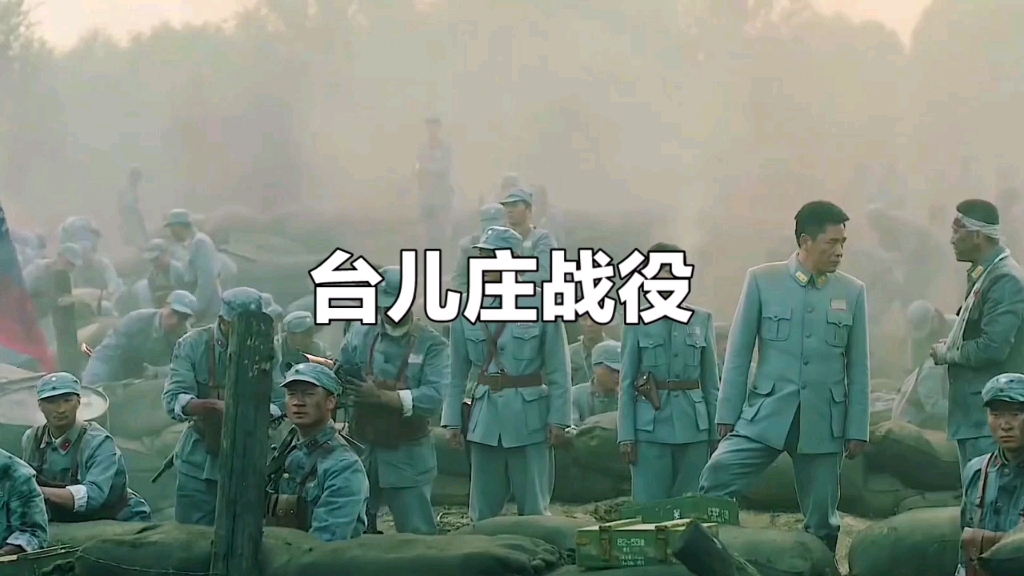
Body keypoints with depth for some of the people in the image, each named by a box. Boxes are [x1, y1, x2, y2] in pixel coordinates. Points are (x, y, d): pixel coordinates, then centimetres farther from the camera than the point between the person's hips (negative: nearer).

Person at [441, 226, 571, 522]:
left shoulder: (541, 306, -4)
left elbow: (558, 370, -3)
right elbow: (457, 372, 8)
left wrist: (558, 419, -7)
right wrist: (452, 420, 4)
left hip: (530, 417, -3)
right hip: (484, 417, 3)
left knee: (534, 508, 3)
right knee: (483, 511, 7)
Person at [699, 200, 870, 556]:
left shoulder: (852, 292, 6)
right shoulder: (762, 281, 0)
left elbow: (858, 367, 7)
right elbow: (738, 353, 2)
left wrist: (858, 430, 4)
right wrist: (727, 415, -1)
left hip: (823, 423, 1)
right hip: (765, 416, -1)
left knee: (822, 521, 6)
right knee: (714, 482, -18)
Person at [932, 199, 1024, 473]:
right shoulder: (981, 276, 14)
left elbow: (992, 348, -23)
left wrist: (946, 354, -9)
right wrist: (950, 348, 1)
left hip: (990, 416, -10)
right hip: (971, 412, 10)